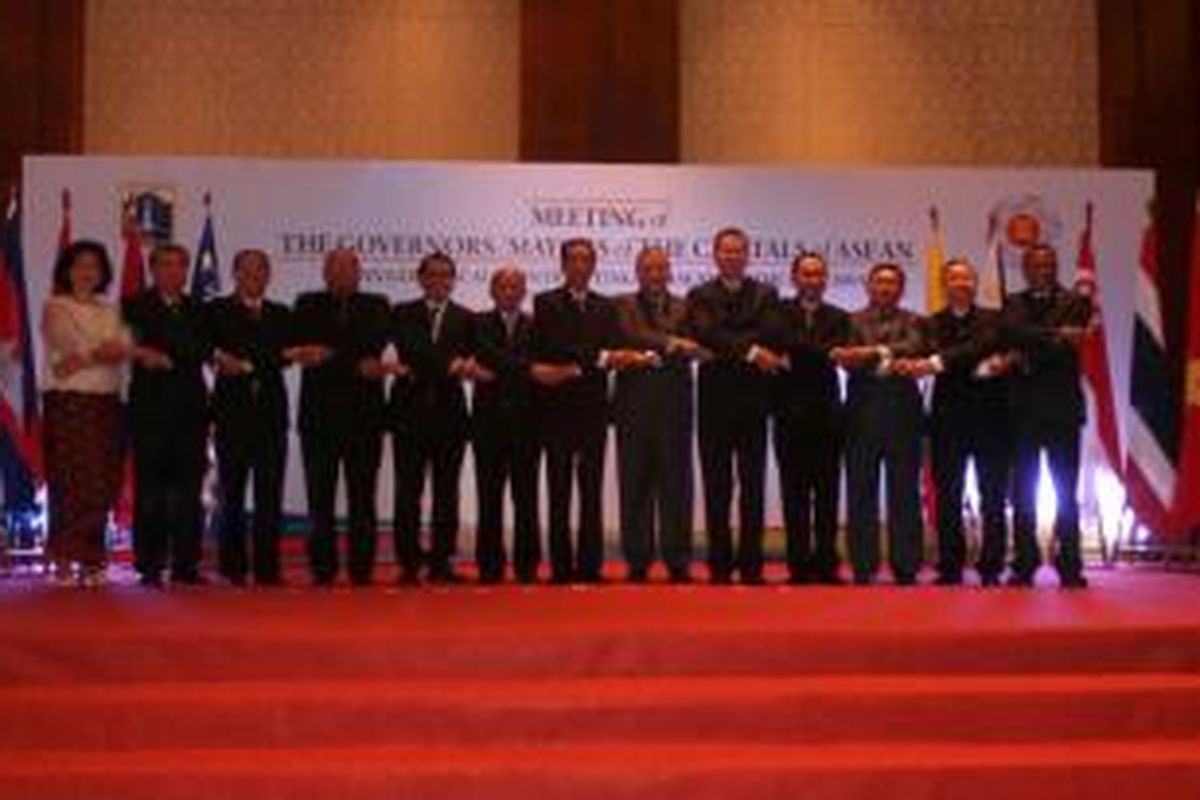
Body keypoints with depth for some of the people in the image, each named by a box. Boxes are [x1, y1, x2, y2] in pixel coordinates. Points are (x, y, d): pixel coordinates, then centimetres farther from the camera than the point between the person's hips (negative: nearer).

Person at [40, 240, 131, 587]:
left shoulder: (110, 311, 17)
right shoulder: (55, 307, 5)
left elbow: (125, 348, 1)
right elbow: (71, 345, -10)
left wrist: (84, 358, -12)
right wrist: (104, 352, -4)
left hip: (106, 403, 4)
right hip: (68, 402, -4)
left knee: (101, 484, 0)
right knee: (69, 481, -8)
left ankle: (91, 561, 4)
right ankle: (63, 562, -4)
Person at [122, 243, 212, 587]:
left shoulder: (197, 309, 16)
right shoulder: (137, 305, 6)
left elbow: (204, 349, 4)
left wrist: (165, 358, -7)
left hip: (190, 408, 3)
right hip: (151, 407, -3)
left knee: (188, 488, 2)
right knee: (150, 489, -3)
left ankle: (185, 565, 6)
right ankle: (150, 567, 1)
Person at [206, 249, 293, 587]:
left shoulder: (281, 314, 16)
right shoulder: (217, 310, 9)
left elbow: (284, 355, 7)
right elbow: (210, 350, 0)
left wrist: (245, 365, -5)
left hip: (270, 410, 2)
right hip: (232, 410, -2)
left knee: (270, 494, -2)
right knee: (231, 493, 1)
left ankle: (267, 569, 0)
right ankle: (232, 568, 7)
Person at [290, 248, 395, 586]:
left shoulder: (376, 306, 10)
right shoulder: (307, 305, 11)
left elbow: (373, 344, -7)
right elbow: (301, 349, -3)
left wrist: (329, 353, -20)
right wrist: (357, 366, -14)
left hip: (364, 414, 0)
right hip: (319, 413, 1)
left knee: (362, 496, 0)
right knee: (320, 497, 0)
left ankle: (361, 570, 3)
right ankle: (322, 569, 6)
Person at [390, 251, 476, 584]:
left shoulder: (465, 318, 11)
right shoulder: (403, 314, 7)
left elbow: (468, 358, 4)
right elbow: (410, 348, -10)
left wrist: (466, 366, -19)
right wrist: (450, 364, -19)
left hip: (449, 411, 1)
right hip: (410, 410, -1)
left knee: (447, 492, 2)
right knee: (408, 490, 0)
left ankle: (441, 563, 7)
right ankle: (409, 563, 4)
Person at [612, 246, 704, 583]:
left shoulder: (684, 308, 12)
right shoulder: (624, 305, 8)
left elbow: (689, 348, -3)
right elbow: (631, 334, -13)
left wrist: (654, 354, -17)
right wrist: (671, 342, -25)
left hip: (674, 407, 1)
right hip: (634, 406, -1)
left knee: (676, 486, 0)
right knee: (635, 487, 2)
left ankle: (677, 562, 4)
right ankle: (638, 562, 8)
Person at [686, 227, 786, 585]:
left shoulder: (765, 294, 10)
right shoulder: (700, 296, 6)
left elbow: (770, 336, -7)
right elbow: (707, 333, -12)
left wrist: (729, 349, -15)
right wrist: (750, 351, -19)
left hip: (753, 399, 1)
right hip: (715, 400, -1)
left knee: (753, 487, 2)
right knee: (717, 488, 2)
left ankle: (751, 567, 6)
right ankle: (720, 566, 7)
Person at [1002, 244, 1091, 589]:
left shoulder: (1074, 302, 5)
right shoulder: (1014, 304, 12)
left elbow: (1068, 346, -10)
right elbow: (1012, 332, -10)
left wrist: (1026, 357, -12)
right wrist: (1055, 335, -20)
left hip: (1062, 406, -2)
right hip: (1023, 408, 2)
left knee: (1066, 490, -1)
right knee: (1022, 491, 3)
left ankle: (1070, 566, 2)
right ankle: (1025, 564, 8)